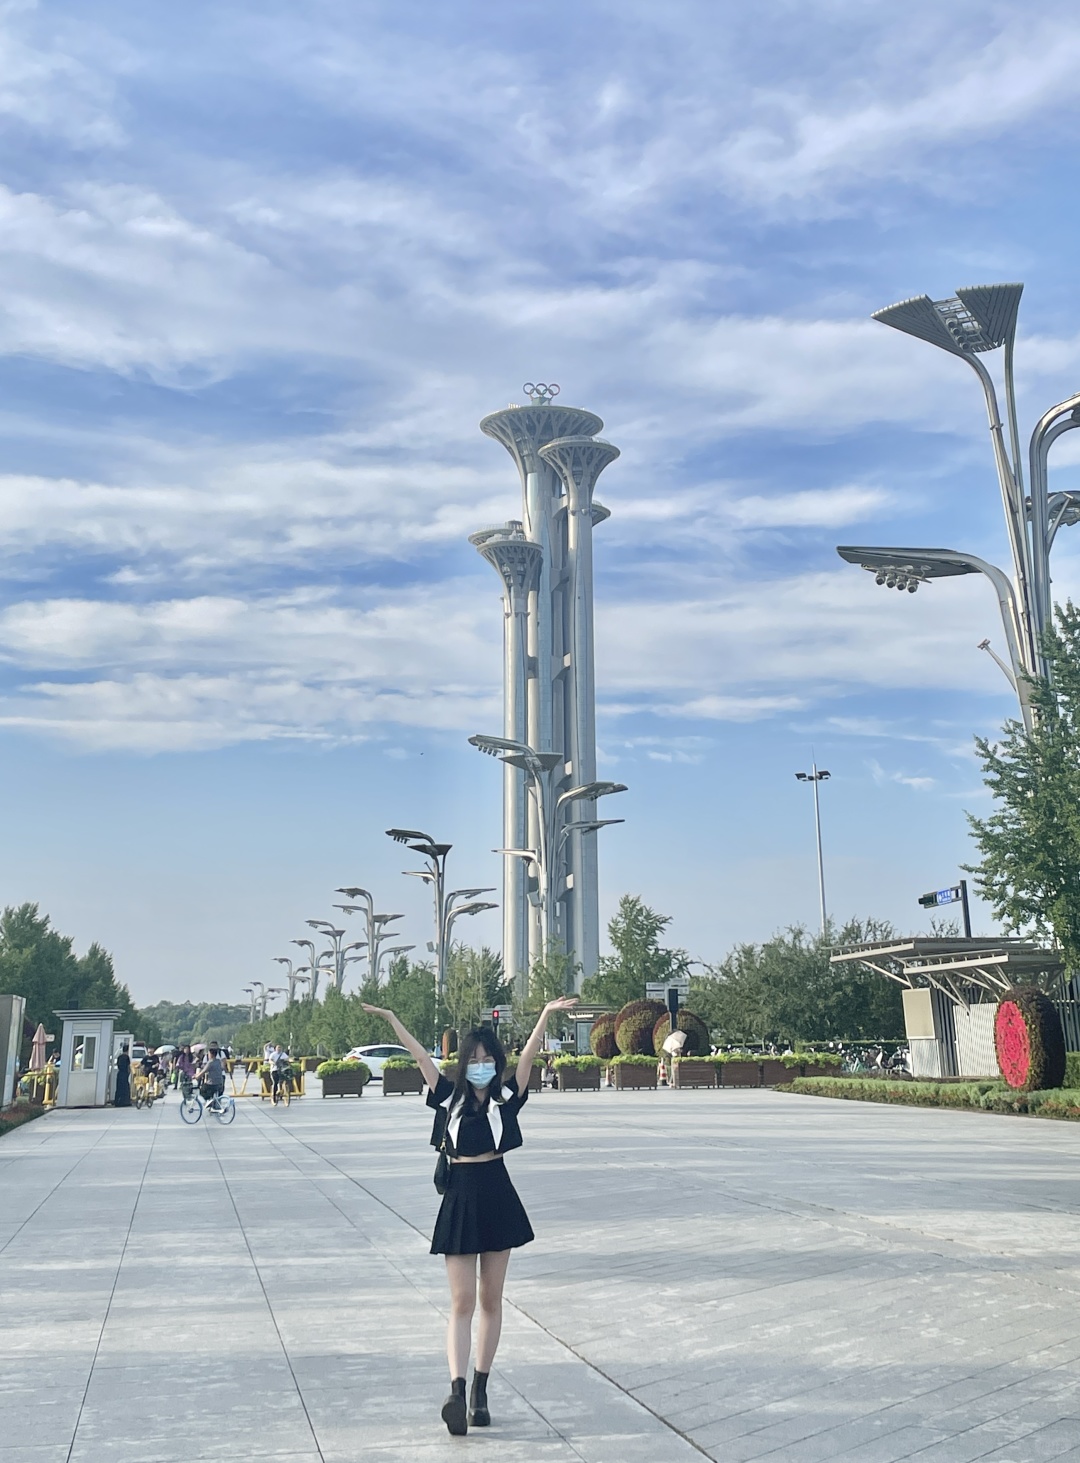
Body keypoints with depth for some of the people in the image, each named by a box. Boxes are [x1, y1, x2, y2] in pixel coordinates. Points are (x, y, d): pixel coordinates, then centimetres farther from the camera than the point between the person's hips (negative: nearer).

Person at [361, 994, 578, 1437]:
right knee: (462, 1302, -3)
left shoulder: (506, 1097, -1)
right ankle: (456, 1390, -9)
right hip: (459, 1201, -1)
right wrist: (391, 1018, -9)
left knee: (491, 1300, 9)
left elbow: (528, 1055, -12)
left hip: (498, 1200, 1)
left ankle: (480, 1389, 19)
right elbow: (419, 1055, -3)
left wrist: (547, 1014, -24)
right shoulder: (449, 1097, 1)